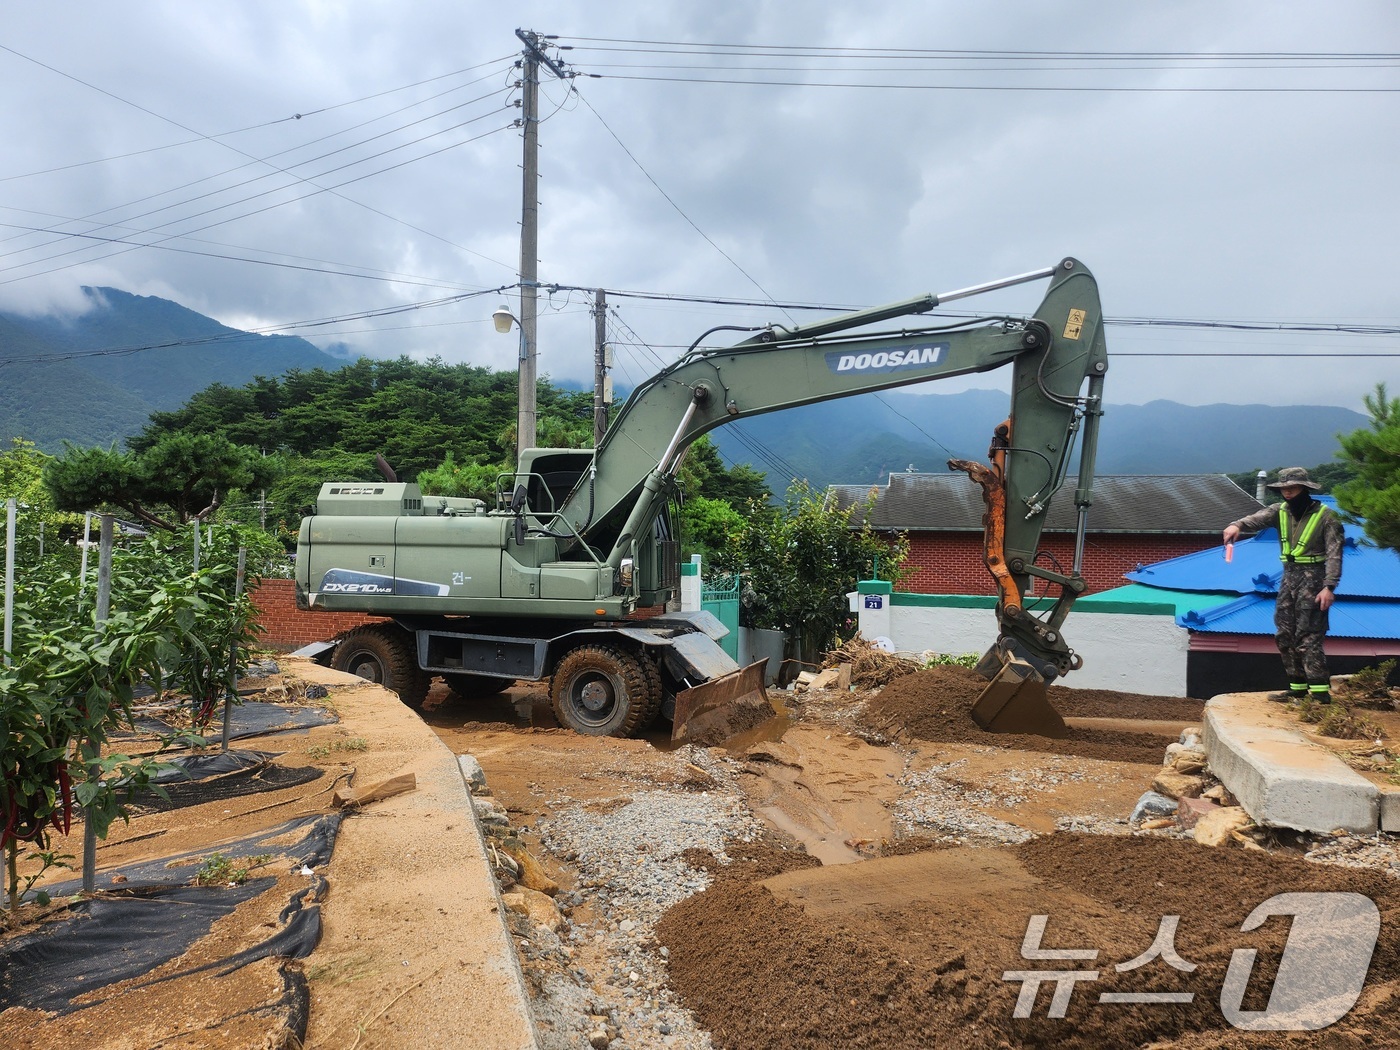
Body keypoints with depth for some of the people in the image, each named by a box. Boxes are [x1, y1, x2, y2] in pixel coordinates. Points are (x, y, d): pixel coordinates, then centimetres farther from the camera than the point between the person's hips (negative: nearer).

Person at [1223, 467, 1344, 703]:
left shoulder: (1325, 516, -8)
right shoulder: (1280, 511, 7)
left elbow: (1334, 554, -11)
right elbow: (1258, 518, -14)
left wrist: (1329, 587, -20)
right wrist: (1237, 525, -37)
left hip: (1313, 579, -7)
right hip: (1289, 577, 7)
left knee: (1307, 637, -11)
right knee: (1285, 635, 10)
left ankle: (1320, 692, -8)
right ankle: (1297, 688, 19)